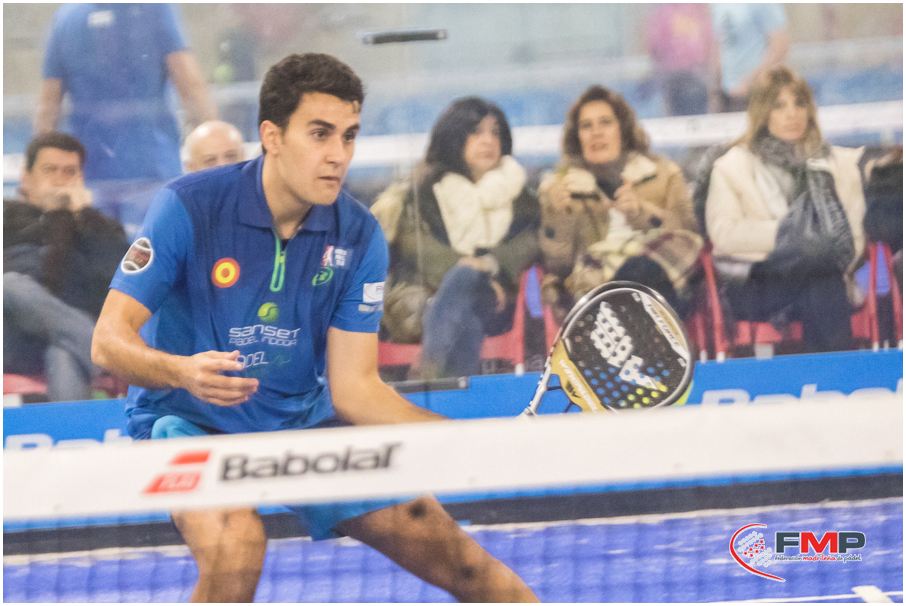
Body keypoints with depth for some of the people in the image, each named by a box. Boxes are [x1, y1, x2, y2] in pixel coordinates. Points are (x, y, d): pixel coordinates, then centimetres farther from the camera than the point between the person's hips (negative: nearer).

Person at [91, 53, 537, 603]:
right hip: (188, 418, -4)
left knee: (444, 547, -2)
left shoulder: (358, 236, -7)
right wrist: (184, 371, -39)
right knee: (236, 543, -34)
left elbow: (353, 387, -7)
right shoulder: (190, 208, -18)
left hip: (301, 419, 4)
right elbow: (110, 340, -17)